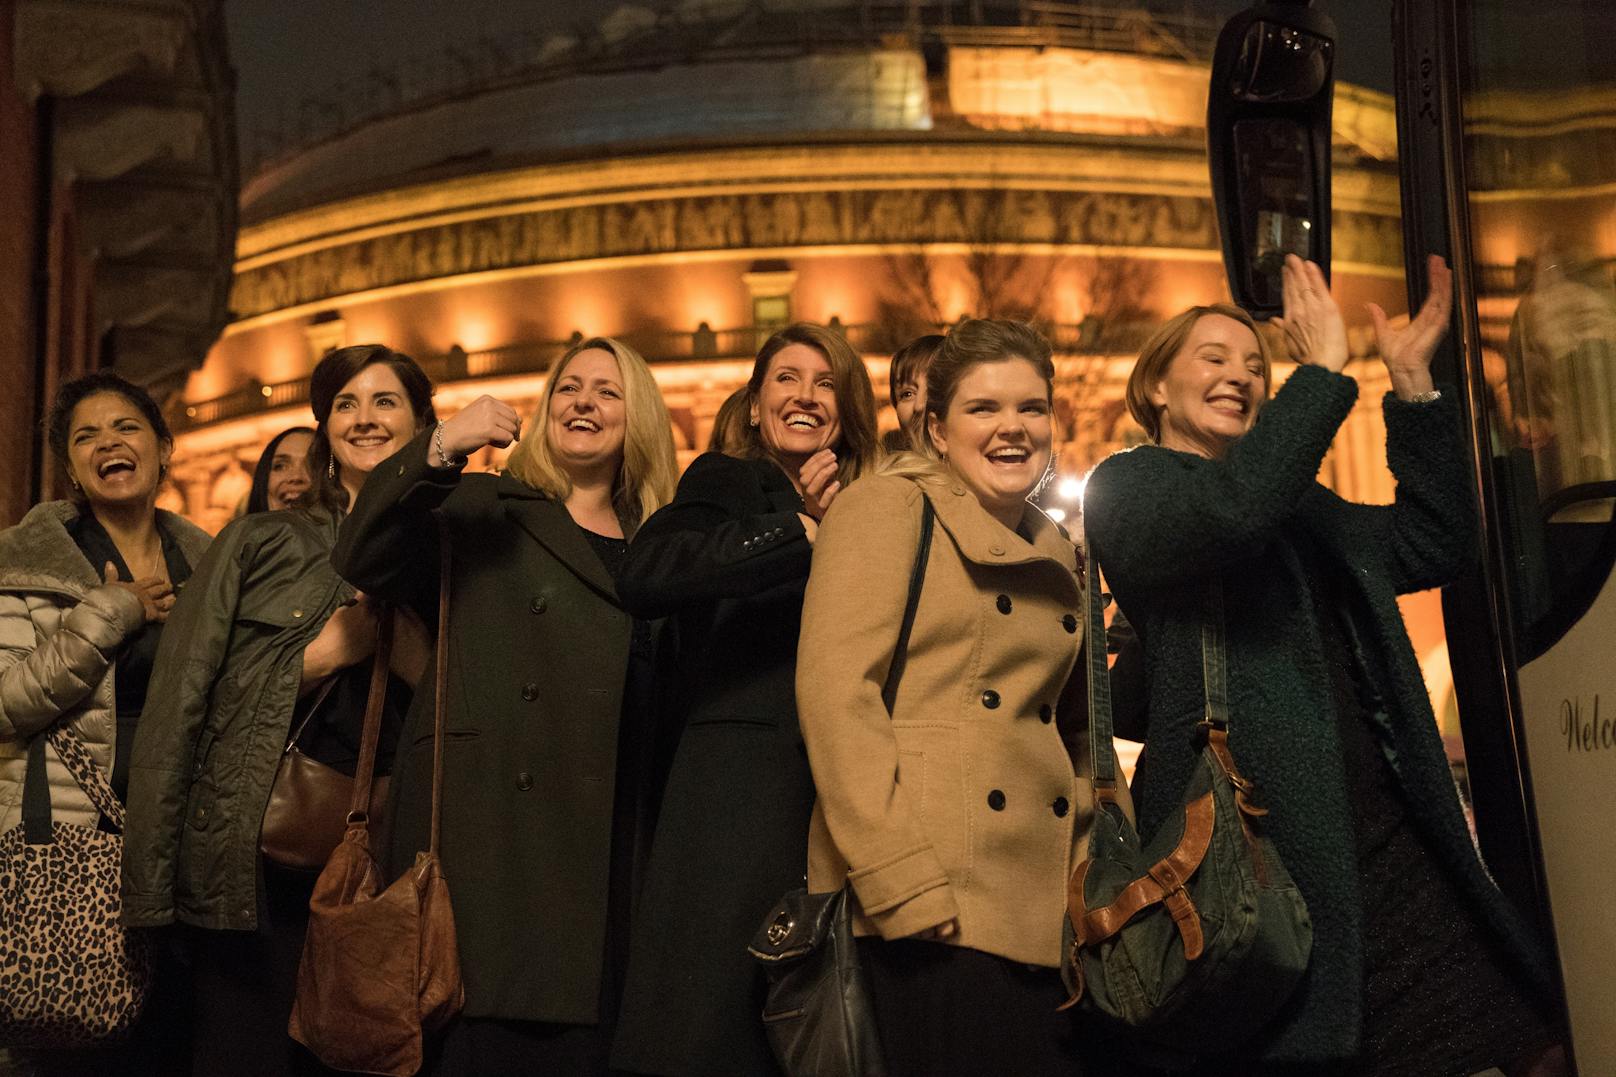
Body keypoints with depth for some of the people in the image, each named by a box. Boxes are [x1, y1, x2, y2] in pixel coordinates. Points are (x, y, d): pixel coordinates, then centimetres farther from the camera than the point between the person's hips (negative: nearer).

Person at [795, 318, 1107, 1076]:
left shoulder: (1057, 552, 18)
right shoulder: (887, 509, -2)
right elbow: (834, 691, -12)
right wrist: (900, 879, -19)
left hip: (1045, 913, 7)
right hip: (929, 912, -6)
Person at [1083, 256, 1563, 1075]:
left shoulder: (1297, 504, 23)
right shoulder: (1128, 485, 2)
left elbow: (1434, 546, 16)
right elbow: (1230, 509, -20)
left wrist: (1413, 385, 9)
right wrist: (1323, 371, -12)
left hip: (1381, 823, 7)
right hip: (1261, 830, -7)